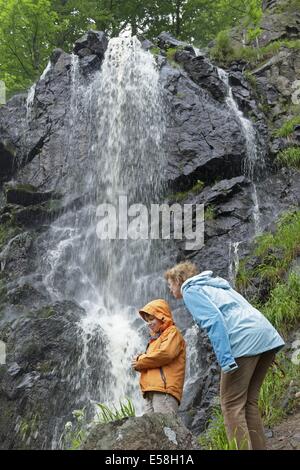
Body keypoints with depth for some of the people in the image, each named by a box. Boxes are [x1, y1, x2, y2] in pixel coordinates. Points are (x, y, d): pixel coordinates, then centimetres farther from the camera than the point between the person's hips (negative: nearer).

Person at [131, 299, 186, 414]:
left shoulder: (172, 332, 6)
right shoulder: (154, 338, 32)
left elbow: (165, 354, -12)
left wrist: (141, 362, -1)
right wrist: (139, 362, 4)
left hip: (165, 390, -8)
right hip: (151, 393, 8)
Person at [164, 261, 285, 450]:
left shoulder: (190, 289, 6)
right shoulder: (213, 284, 31)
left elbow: (214, 320, -11)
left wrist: (226, 360, -18)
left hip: (244, 341, -9)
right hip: (268, 336, 9)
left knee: (232, 404, -4)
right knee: (249, 402, 13)